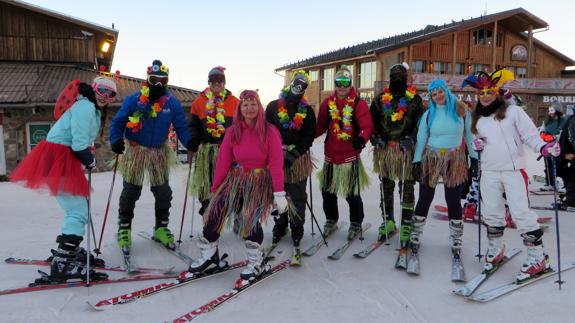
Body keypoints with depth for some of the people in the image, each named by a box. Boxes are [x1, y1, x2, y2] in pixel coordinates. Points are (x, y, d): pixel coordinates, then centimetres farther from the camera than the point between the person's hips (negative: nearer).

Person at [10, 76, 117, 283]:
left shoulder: (93, 110, 20)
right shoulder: (86, 106, -13)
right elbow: (80, 143, -19)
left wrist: (87, 161, 4)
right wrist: (91, 161, -4)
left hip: (66, 158, 11)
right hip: (58, 158, -11)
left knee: (77, 209, 21)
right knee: (78, 212, -13)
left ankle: (69, 251, 35)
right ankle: (62, 265, -11)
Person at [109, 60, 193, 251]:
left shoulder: (173, 103, -5)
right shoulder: (133, 100, -13)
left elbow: (181, 126, -1)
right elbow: (118, 122, -8)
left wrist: (189, 142, -18)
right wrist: (116, 141, -24)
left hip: (160, 151, 3)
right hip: (135, 150, -3)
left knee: (163, 192, 9)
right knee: (131, 192, 5)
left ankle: (161, 228, 25)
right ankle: (124, 229, 20)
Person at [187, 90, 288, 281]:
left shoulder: (269, 132, -8)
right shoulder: (233, 131, 1)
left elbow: (276, 163, -11)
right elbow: (223, 160, 1)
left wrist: (279, 193, -17)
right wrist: (215, 188, 1)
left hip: (260, 181, -3)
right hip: (235, 178, 3)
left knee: (251, 219, -19)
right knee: (215, 211, -9)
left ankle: (257, 262, 4)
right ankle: (209, 256, 13)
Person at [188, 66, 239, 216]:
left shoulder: (235, 102, 6)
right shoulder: (199, 102, 8)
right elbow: (193, 127, 9)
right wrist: (193, 147, -1)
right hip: (206, 149, 1)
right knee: (206, 182, 5)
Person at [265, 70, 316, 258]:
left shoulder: (307, 111, 4)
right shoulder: (273, 107, 4)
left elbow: (310, 136, -2)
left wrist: (294, 154, -13)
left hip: (298, 157, 0)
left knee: (297, 197, 4)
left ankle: (297, 228, 18)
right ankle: (280, 226, 25)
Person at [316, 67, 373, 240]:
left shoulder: (359, 103, -7)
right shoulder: (327, 103, 7)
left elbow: (367, 125, -15)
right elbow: (321, 126, 10)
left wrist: (362, 138, -34)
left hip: (350, 155, -4)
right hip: (331, 155, 5)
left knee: (352, 193, 3)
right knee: (327, 190, 14)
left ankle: (356, 223, 24)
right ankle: (331, 220, 34)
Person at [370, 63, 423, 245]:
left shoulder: (414, 99, 2)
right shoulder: (381, 99, 11)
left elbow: (420, 124, -1)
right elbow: (372, 121, 11)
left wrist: (411, 139, -15)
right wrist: (376, 137, -5)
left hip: (405, 149, -3)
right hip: (384, 149, 3)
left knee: (406, 189, 2)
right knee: (386, 187, 11)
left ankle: (406, 226, 9)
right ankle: (388, 222, 24)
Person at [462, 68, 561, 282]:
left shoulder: (514, 112, -2)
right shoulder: (478, 120, 14)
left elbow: (530, 134, -8)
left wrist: (543, 147, -25)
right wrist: (476, 145, 1)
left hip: (514, 170, -5)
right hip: (489, 172, 5)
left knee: (521, 213, -8)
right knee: (491, 213, 11)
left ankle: (537, 258, 4)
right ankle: (495, 250, 29)